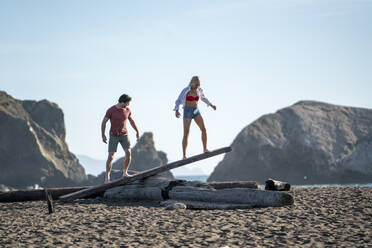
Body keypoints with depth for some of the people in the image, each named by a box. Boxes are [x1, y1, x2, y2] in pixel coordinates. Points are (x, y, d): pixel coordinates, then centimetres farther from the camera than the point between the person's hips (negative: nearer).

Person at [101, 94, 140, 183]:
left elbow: (131, 121, 14)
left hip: (124, 135, 3)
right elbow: (104, 122, -7)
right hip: (113, 136, -3)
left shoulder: (127, 110, -2)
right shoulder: (110, 110, -14)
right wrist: (103, 135, -13)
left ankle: (125, 172, 5)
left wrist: (137, 131, 12)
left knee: (128, 153, -13)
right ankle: (107, 177, -2)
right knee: (111, 156, -10)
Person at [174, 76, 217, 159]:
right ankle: (184, 155, -8)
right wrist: (177, 110, -25)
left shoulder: (199, 90, 0)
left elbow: (203, 98, 20)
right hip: (187, 112, -5)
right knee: (186, 134, -10)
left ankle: (205, 149, 10)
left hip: (196, 111, 5)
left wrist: (211, 105, 14)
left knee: (203, 130, -7)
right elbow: (178, 101, -10)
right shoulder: (185, 90, -14)